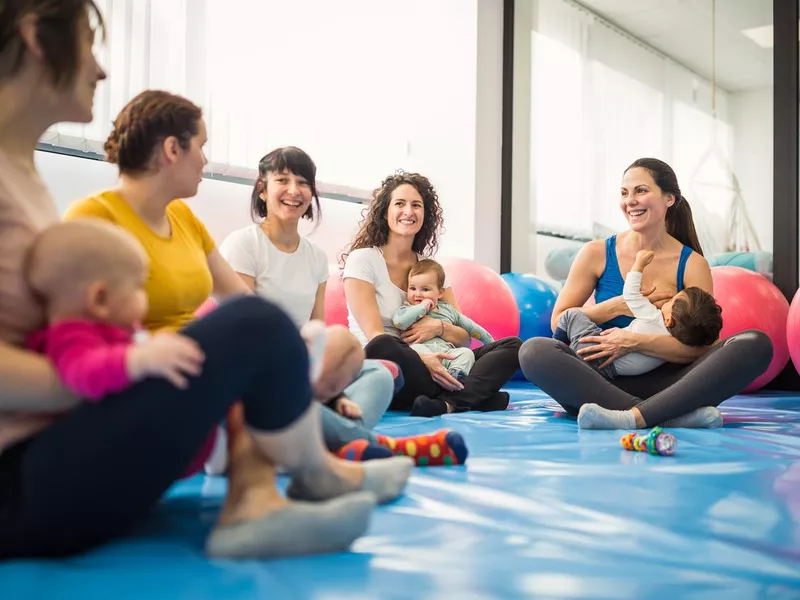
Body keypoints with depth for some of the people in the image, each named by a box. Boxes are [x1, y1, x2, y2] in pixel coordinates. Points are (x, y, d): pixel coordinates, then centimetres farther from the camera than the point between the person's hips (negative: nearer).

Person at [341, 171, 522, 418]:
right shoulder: (362, 260, -1)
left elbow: (464, 337, 11)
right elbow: (376, 338, -12)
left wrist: (439, 328, -12)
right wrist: (421, 360, -28)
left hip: (433, 367, 6)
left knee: (512, 346, -10)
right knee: (382, 348, -41)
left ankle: (449, 402, -35)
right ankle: (472, 396, -25)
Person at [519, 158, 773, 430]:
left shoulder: (692, 264, 2)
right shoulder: (597, 254, 3)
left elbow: (700, 346, -6)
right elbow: (558, 321, 2)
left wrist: (633, 341, -20)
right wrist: (621, 306, -10)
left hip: (664, 384, 1)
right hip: (605, 384, 0)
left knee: (755, 344, -22)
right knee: (534, 351, -29)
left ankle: (635, 416, -39)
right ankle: (672, 416, -37)